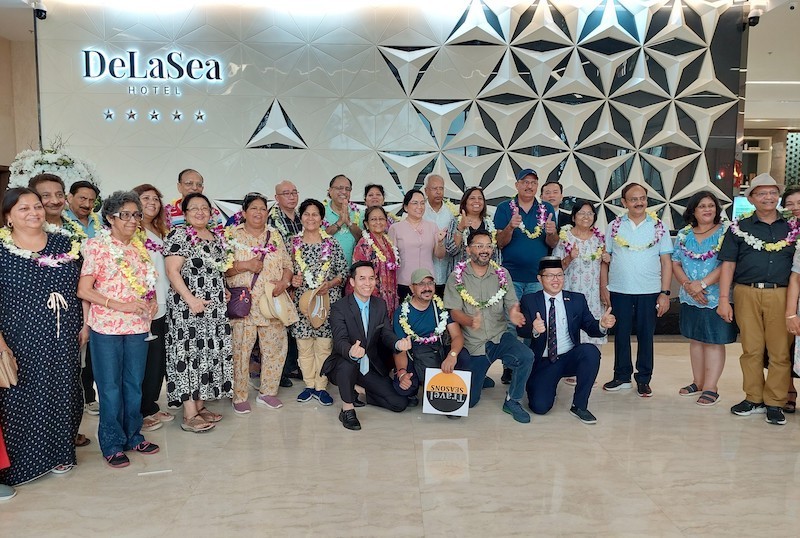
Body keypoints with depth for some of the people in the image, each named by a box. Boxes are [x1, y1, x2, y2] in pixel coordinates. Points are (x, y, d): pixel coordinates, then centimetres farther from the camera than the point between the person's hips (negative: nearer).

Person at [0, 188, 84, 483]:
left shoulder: (65, 243, 4)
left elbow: (82, 288, 9)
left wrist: (85, 324, 5)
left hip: (63, 339, 3)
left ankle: (60, 453, 28)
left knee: (63, 393, 11)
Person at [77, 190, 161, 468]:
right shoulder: (97, 246, -7)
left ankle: (132, 436, 28)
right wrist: (120, 306, -17)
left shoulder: (140, 247, 9)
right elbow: (83, 290, -11)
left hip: (137, 326, 5)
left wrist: (152, 300, 0)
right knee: (110, 387, 5)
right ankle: (112, 444, 18)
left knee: (134, 385, 13)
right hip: (106, 328, -5)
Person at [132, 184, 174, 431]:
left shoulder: (160, 232, 18)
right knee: (147, 362, -2)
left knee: (159, 360, 13)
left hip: (162, 307, 8)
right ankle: (141, 414, 11)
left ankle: (151, 407, 25)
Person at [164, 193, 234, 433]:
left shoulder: (217, 235, 14)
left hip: (216, 307, 8)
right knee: (189, 354, -4)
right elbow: (172, 271, -14)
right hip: (189, 306, -7)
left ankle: (200, 405, 21)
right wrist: (190, 299, -21)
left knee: (210, 353, 10)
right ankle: (189, 415, 1)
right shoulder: (179, 235, -8)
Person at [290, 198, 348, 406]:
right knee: (304, 346, 6)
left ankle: (321, 387, 13)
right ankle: (309, 385, 20)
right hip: (302, 300, 2)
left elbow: (343, 271, 2)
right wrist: (292, 280, -8)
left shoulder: (332, 243, 2)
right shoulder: (293, 244, 5)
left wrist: (330, 284, -13)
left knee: (324, 345, 1)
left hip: (327, 299, -1)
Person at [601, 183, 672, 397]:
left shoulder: (659, 227, 3)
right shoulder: (614, 226, 4)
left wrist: (665, 293, -4)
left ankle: (644, 379, 19)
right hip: (619, 291, 1)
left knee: (646, 335, 6)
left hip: (649, 291, 0)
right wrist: (603, 287, -1)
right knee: (621, 334, 8)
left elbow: (666, 261, 2)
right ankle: (622, 376, 22)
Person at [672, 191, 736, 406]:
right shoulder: (684, 234, 8)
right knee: (695, 340, 12)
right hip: (690, 299, 5)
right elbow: (675, 263, 5)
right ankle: (698, 383, 24)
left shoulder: (725, 233, -5)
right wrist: (688, 284, -10)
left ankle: (710, 388, 6)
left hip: (716, 298, -4)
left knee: (714, 341, 0)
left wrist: (702, 284, -20)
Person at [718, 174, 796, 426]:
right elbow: (728, 264, 5)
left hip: (781, 296, 0)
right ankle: (753, 398, 16)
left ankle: (774, 403, 11)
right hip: (747, 294, 0)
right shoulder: (739, 228, 9)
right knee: (751, 350, 5)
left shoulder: (792, 227, 12)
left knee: (780, 352, 0)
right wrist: (724, 298, -3)